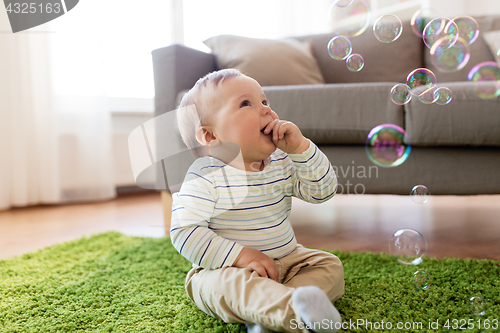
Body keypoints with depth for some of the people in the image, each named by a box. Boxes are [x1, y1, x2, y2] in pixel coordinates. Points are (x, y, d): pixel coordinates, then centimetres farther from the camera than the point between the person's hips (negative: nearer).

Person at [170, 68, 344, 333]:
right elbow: (184, 232, -21)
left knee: (329, 265, -9)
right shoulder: (205, 177, -17)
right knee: (230, 283, -35)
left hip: (286, 259, 6)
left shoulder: (282, 164, 0)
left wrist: (300, 147, -16)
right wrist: (239, 255, -29)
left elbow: (323, 190, -3)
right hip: (223, 269, -6)